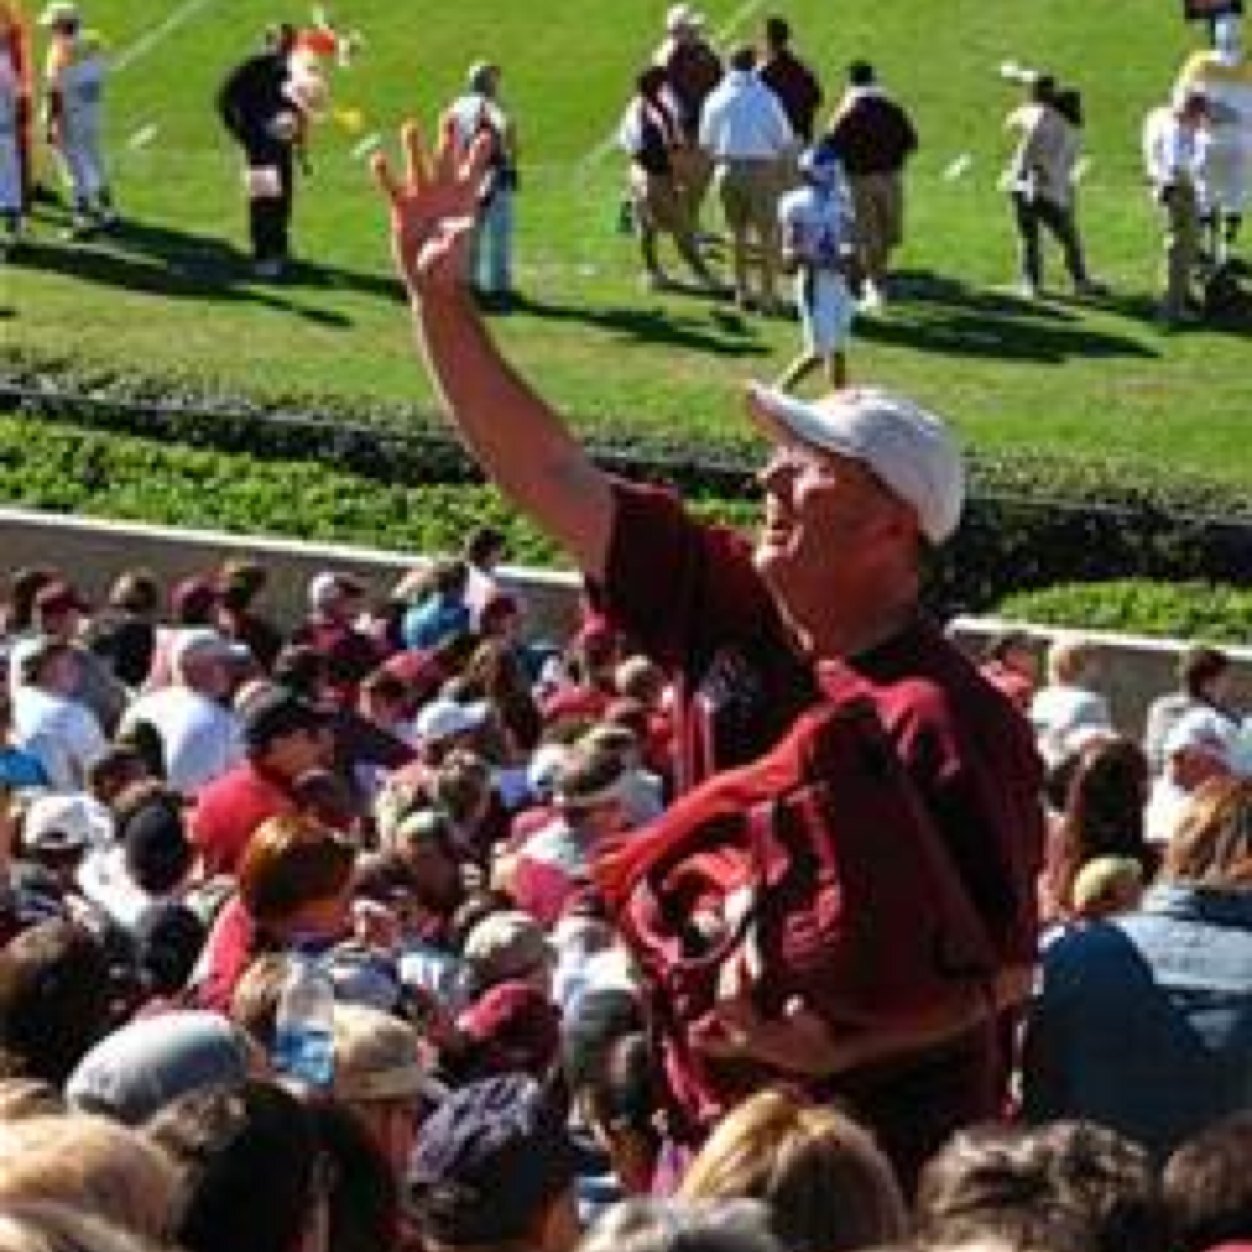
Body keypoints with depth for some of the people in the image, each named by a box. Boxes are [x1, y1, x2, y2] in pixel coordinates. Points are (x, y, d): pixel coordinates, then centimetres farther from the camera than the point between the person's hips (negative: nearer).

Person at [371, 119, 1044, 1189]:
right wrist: (439, 298, 2)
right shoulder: (735, 613, 1)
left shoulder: (949, 722, -19)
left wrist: (838, 1047, -30)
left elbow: (1004, 970, -18)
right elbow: (552, 480, 5)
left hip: (885, 1147, -7)